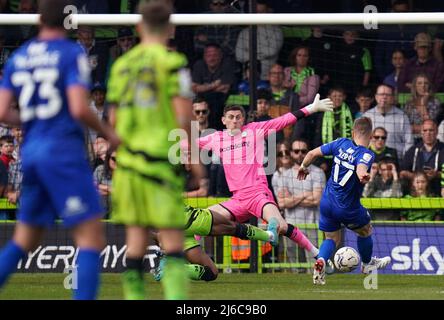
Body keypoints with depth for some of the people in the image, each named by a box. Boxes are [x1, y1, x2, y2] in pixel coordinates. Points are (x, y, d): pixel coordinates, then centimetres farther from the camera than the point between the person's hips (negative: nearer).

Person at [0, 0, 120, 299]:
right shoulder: (72, 54, -6)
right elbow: (79, 109, -17)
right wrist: (108, 133, -1)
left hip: (31, 151, 7)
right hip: (64, 150, -7)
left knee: (24, 239, 17)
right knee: (92, 238, -6)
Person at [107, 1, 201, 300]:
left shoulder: (122, 64, 10)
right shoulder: (172, 62, -6)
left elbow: (114, 119, 11)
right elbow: (183, 116, -11)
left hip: (128, 159, 5)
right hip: (162, 159, -5)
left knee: (136, 235, 7)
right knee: (173, 237, -4)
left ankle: (134, 296, 7)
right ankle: (176, 294, -17)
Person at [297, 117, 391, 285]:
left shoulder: (341, 143, -4)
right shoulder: (367, 154, -18)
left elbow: (312, 153, 2)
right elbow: (361, 168, -40)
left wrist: (304, 167, 17)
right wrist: (363, 176, -55)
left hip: (327, 202, 4)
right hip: (348, 208, -4)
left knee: (332, 238, 20)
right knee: (365, 231, 26)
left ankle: (321, 261, -11)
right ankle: (367, 264, 47)